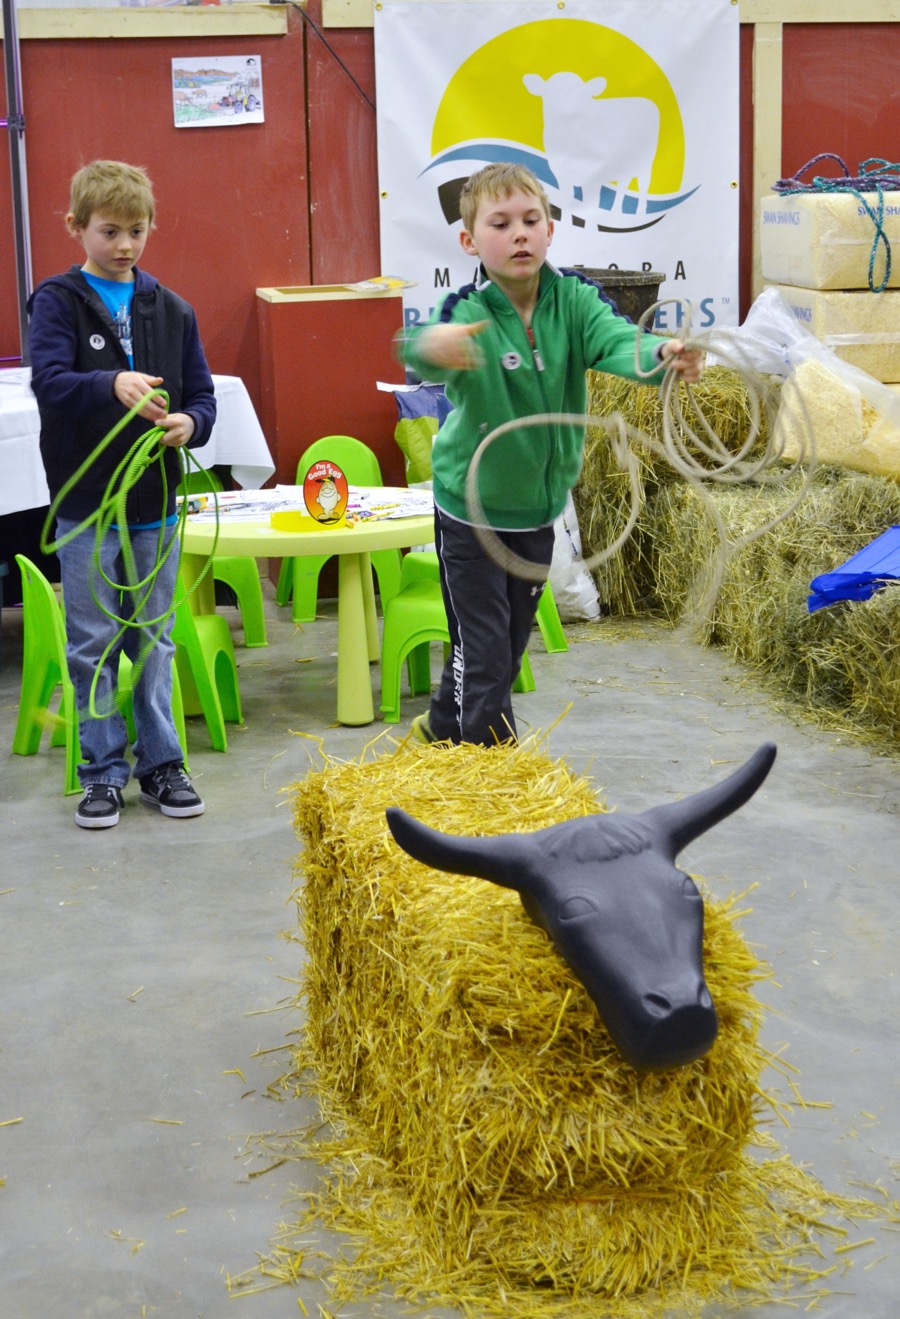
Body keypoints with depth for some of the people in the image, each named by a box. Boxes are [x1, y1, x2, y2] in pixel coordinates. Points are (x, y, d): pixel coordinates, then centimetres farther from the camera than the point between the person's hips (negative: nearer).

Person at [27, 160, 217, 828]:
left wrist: (190, 422, -16)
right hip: (86, 501, -3)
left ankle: (161, 761, 22)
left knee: (154, 640, 12)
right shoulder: (57, 301, -3)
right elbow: (49, 382, -18)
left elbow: (202, 394, 7)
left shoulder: (171, 310, 8)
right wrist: (113, 385, -36)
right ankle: (104, 771, 15)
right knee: (93, 644, 4)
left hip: (155, 502, 3)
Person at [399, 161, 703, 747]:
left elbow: (616, 339, -28)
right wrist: (431, 347, -70)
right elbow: (427, 352, -45)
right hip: (471, 507, -5)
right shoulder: (466, 311, -23)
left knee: (509, 646, 21)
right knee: (482, 650, -1)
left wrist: (662, 355, -52)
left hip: (539, 507, 5)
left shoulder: (573, 298, -12)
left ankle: (442, 728, 44)